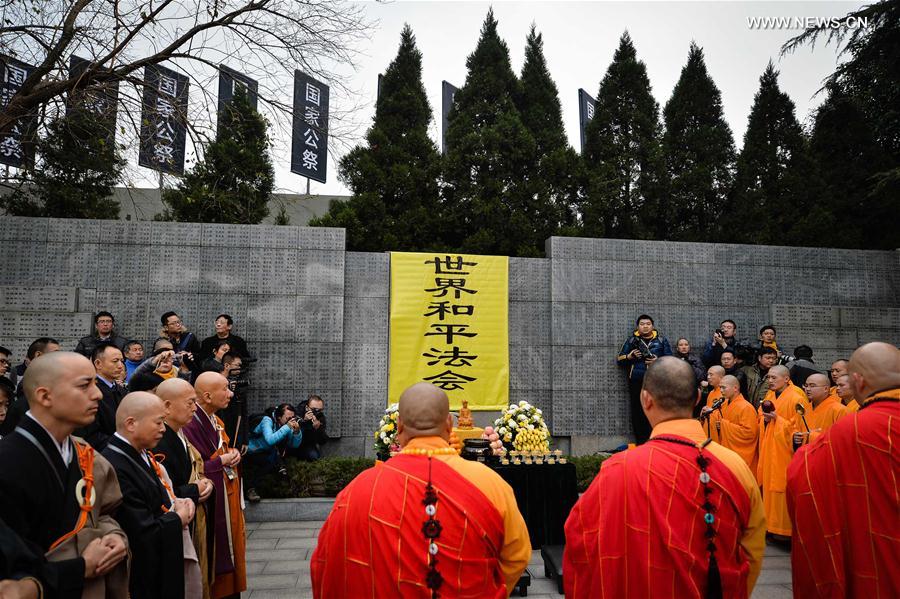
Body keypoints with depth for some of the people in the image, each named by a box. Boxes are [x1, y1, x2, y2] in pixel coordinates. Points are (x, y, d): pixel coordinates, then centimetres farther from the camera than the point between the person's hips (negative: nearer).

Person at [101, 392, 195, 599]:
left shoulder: (141, 454, 0)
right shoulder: (115, 469, -29)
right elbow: (145, 536, -28)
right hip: (141, 581, -8)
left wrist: (177, 503, -5)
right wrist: (178, 517, -11)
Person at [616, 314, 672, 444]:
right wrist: (630, 356, -5)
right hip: (636, 383, 1)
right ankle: (641, 444, 5)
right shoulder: (631, 340, 15)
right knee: (638, 414, -2)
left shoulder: (661, 341, 15)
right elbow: (619, 360, 14)